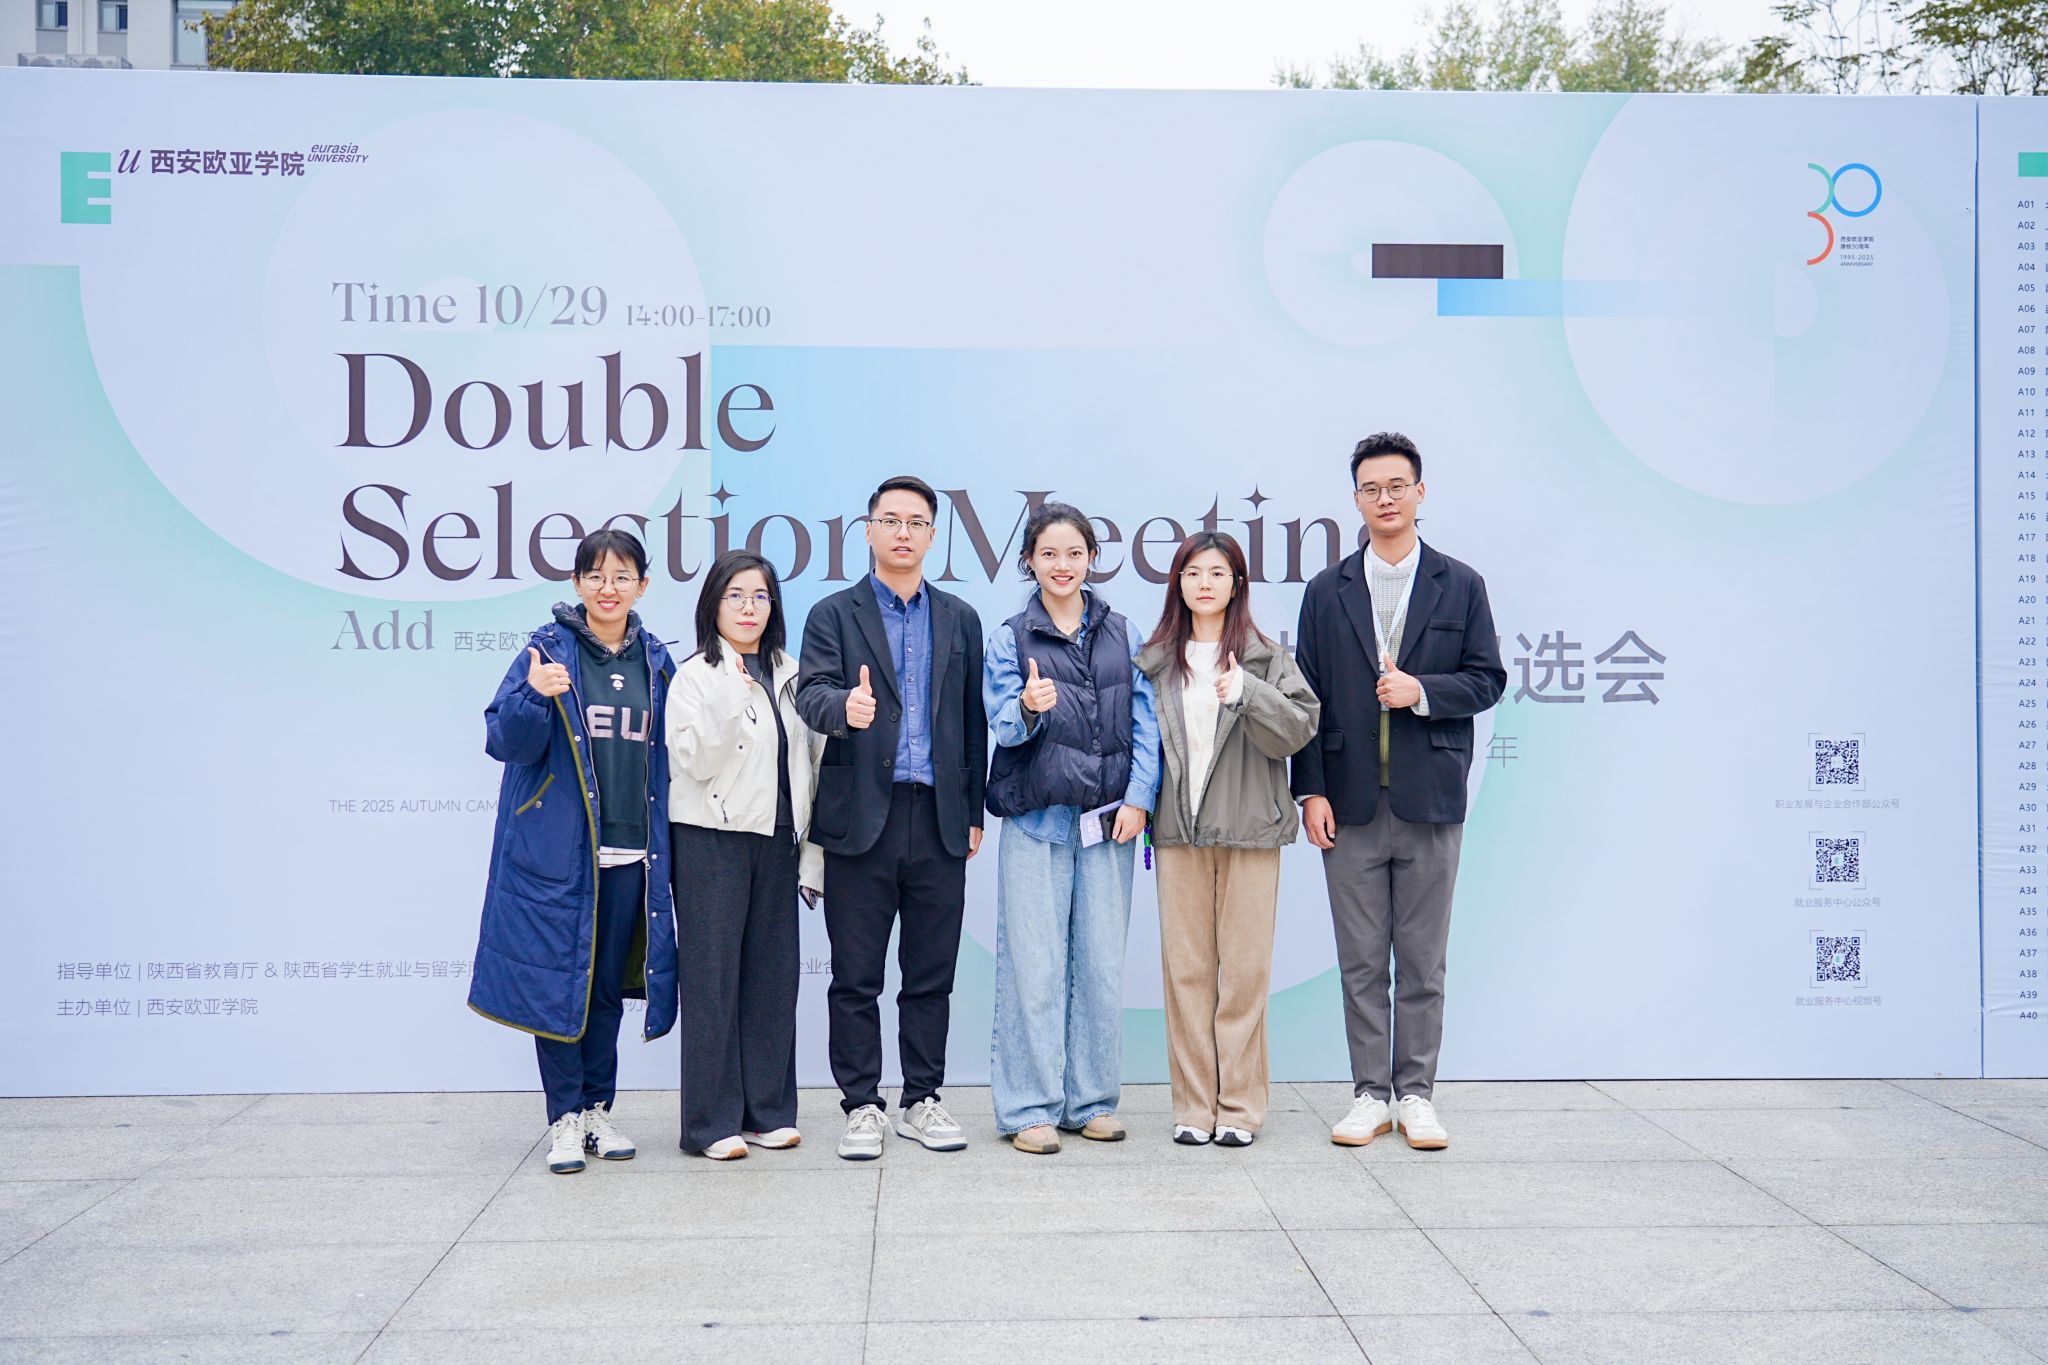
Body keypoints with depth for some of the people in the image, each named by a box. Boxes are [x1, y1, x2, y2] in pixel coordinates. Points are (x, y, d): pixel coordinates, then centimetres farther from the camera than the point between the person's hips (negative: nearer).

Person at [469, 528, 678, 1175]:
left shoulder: (656, 661, 9)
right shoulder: (549, 651, -3)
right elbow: (505, 741, -7)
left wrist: (660, 843, 7)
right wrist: (534, 696, -26)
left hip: (630, 852, 4)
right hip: (557, 849, -4)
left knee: (609, 984, 12)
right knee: (559, 979, 0)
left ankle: (598, 1110, 23)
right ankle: (565, 1119, 11)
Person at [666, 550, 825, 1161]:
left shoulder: (790, 676, 13)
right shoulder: (696, 676, -2)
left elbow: (809, 762, 14)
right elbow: (694, 762, -12)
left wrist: (811, 850, 10)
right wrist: (726, 703, -24)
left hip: (776, 840, 5)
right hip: (712, 840, -5)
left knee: (773, 974, 8)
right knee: (713, 977, -2)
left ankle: (767, 1111, 18)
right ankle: (712, 1122, 5)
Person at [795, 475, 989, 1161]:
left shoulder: (960, 619, 14)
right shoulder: (833, 614, 5)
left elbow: (973, 719, 13)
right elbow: (811, 694, -10)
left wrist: (974, 811, 9)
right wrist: (844, 707, -34)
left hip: (939, 821, 3)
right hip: (861, 819, -2)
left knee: (931, 975, 8)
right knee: (856, 976, 3)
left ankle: (921, 1100, 20)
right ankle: (862, 1106, 13)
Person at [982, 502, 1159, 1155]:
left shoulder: (1121, 634, 10)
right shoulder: (1009, 637, 3)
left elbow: (1145, 721, 8)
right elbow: (1004, 725, -7)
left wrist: (1138, 798, -3)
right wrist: (1029, 709, -29)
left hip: (1107, 819, 2)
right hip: (1035, 820, -2)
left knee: (1102, 964, 7)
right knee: (1034, 967, -2)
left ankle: (1092, 1100, 18)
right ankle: (1030, 1108, 7)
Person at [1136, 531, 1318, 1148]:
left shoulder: (1267, 658, 5)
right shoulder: (1153, 662, 10)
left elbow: (1299, 728, -5)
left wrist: (1247, 692, -18)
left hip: (1249, 831, -2)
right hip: (1178, 831, 2)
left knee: (1245, 969, 0)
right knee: (1186, 968, 3)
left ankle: (1239, 1106, 9)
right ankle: (1194, 1106, 11)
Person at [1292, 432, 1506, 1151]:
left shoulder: (1461, 585, 6)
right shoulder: (1327, 591, 8)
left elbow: (1487, 679, 5)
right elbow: (1307, 696, 5)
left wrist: (1423, 692, -14)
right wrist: (1311, 789, -2)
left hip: (1429, 802, -1)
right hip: (1351, 804, 1)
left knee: (1422, 959, 5)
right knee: (1361, 962, 6)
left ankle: (1416, 1094, 14)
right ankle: (1370, 1094, 14)